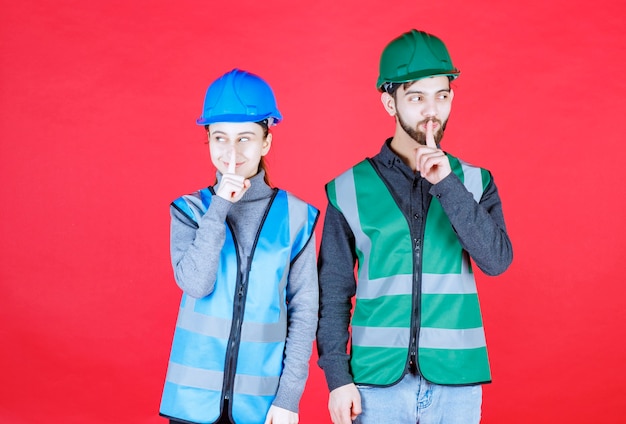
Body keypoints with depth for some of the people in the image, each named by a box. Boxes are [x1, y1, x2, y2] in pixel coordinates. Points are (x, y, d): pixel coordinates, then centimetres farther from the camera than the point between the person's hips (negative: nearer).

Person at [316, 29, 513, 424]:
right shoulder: (351, 189, -1)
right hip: (377, 382, -1)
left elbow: (497, 260, -10)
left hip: (456, 382, 1)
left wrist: (447, 184, -16)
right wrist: (338, 377, -2)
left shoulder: (474, 182, 4)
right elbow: (333, 290, 2)